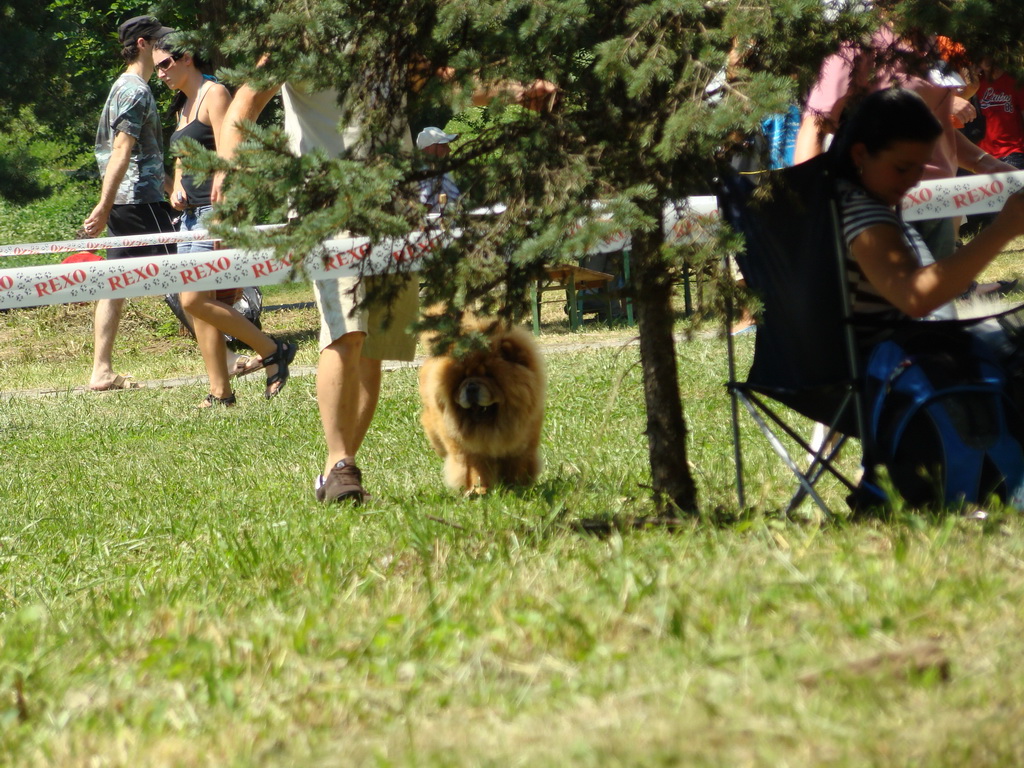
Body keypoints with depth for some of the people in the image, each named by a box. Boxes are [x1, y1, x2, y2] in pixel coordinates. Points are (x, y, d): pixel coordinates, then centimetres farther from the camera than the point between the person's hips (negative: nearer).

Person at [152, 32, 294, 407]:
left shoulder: (214, 94, -9)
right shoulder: (182, 106, 19)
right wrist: (176, 189, 8)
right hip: (192, 213, 10)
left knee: (195, 301, -16)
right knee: (198, 306, 4)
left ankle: (273, 351, -5)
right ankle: (220, 393, 6)